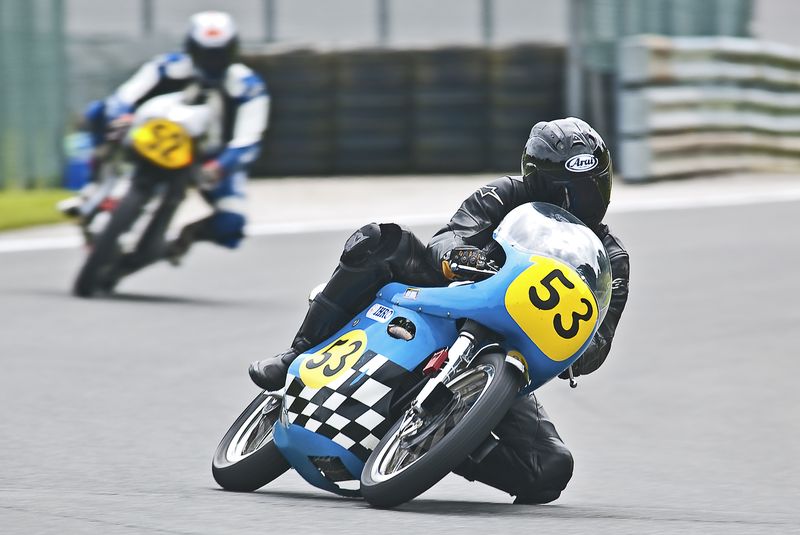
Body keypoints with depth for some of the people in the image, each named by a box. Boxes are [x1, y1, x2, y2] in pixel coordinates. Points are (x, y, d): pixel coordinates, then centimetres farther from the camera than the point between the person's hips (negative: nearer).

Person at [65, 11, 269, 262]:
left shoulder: (248, 88, -20)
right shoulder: (169, 68, -16)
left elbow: (247, 141, -29)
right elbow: (124, 98, -22)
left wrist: (219, 167, -49)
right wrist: (120, 118, -48)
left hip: (213, 160, -1)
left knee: (230, 227, -26)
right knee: (97, 112, -19)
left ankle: (187, 235, 7)